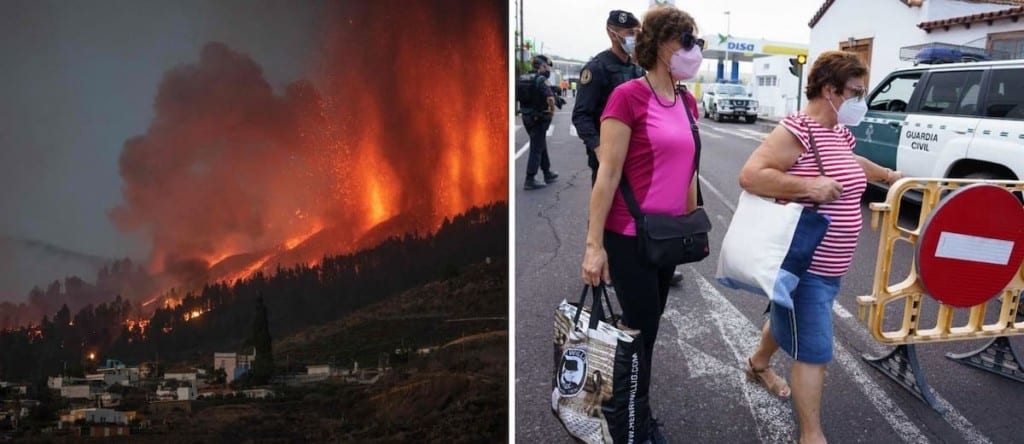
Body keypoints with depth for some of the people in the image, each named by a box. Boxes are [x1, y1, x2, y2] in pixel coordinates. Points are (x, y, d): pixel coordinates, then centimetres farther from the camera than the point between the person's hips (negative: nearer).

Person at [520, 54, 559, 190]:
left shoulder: (523, 78, 8)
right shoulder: (540, 79, -17)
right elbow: (550, 98, -29)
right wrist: (552, 110, -12)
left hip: (526, 117, 8)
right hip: (538, 119, -8)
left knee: (542, 145, 20)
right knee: (536, 149, -2)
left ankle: (548, 174, 31)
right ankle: (530, 180, 0)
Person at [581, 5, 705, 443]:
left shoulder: (687, 102, 8)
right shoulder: (628, 96, -14)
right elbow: (608, 174, -16)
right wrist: (594, 244, -17)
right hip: (630, 236, -7)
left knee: (648, 325, 16)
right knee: (641, 329, 3)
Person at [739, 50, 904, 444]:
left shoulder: (839, 132, 9)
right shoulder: (796, 131, -21)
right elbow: (749, 176, -31)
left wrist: (888, 176, 42)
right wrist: (808, 186, -35)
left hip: (829, 263, 10)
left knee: (786, 319, 29)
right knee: (814, 351, -3)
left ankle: (759, 363, 54)